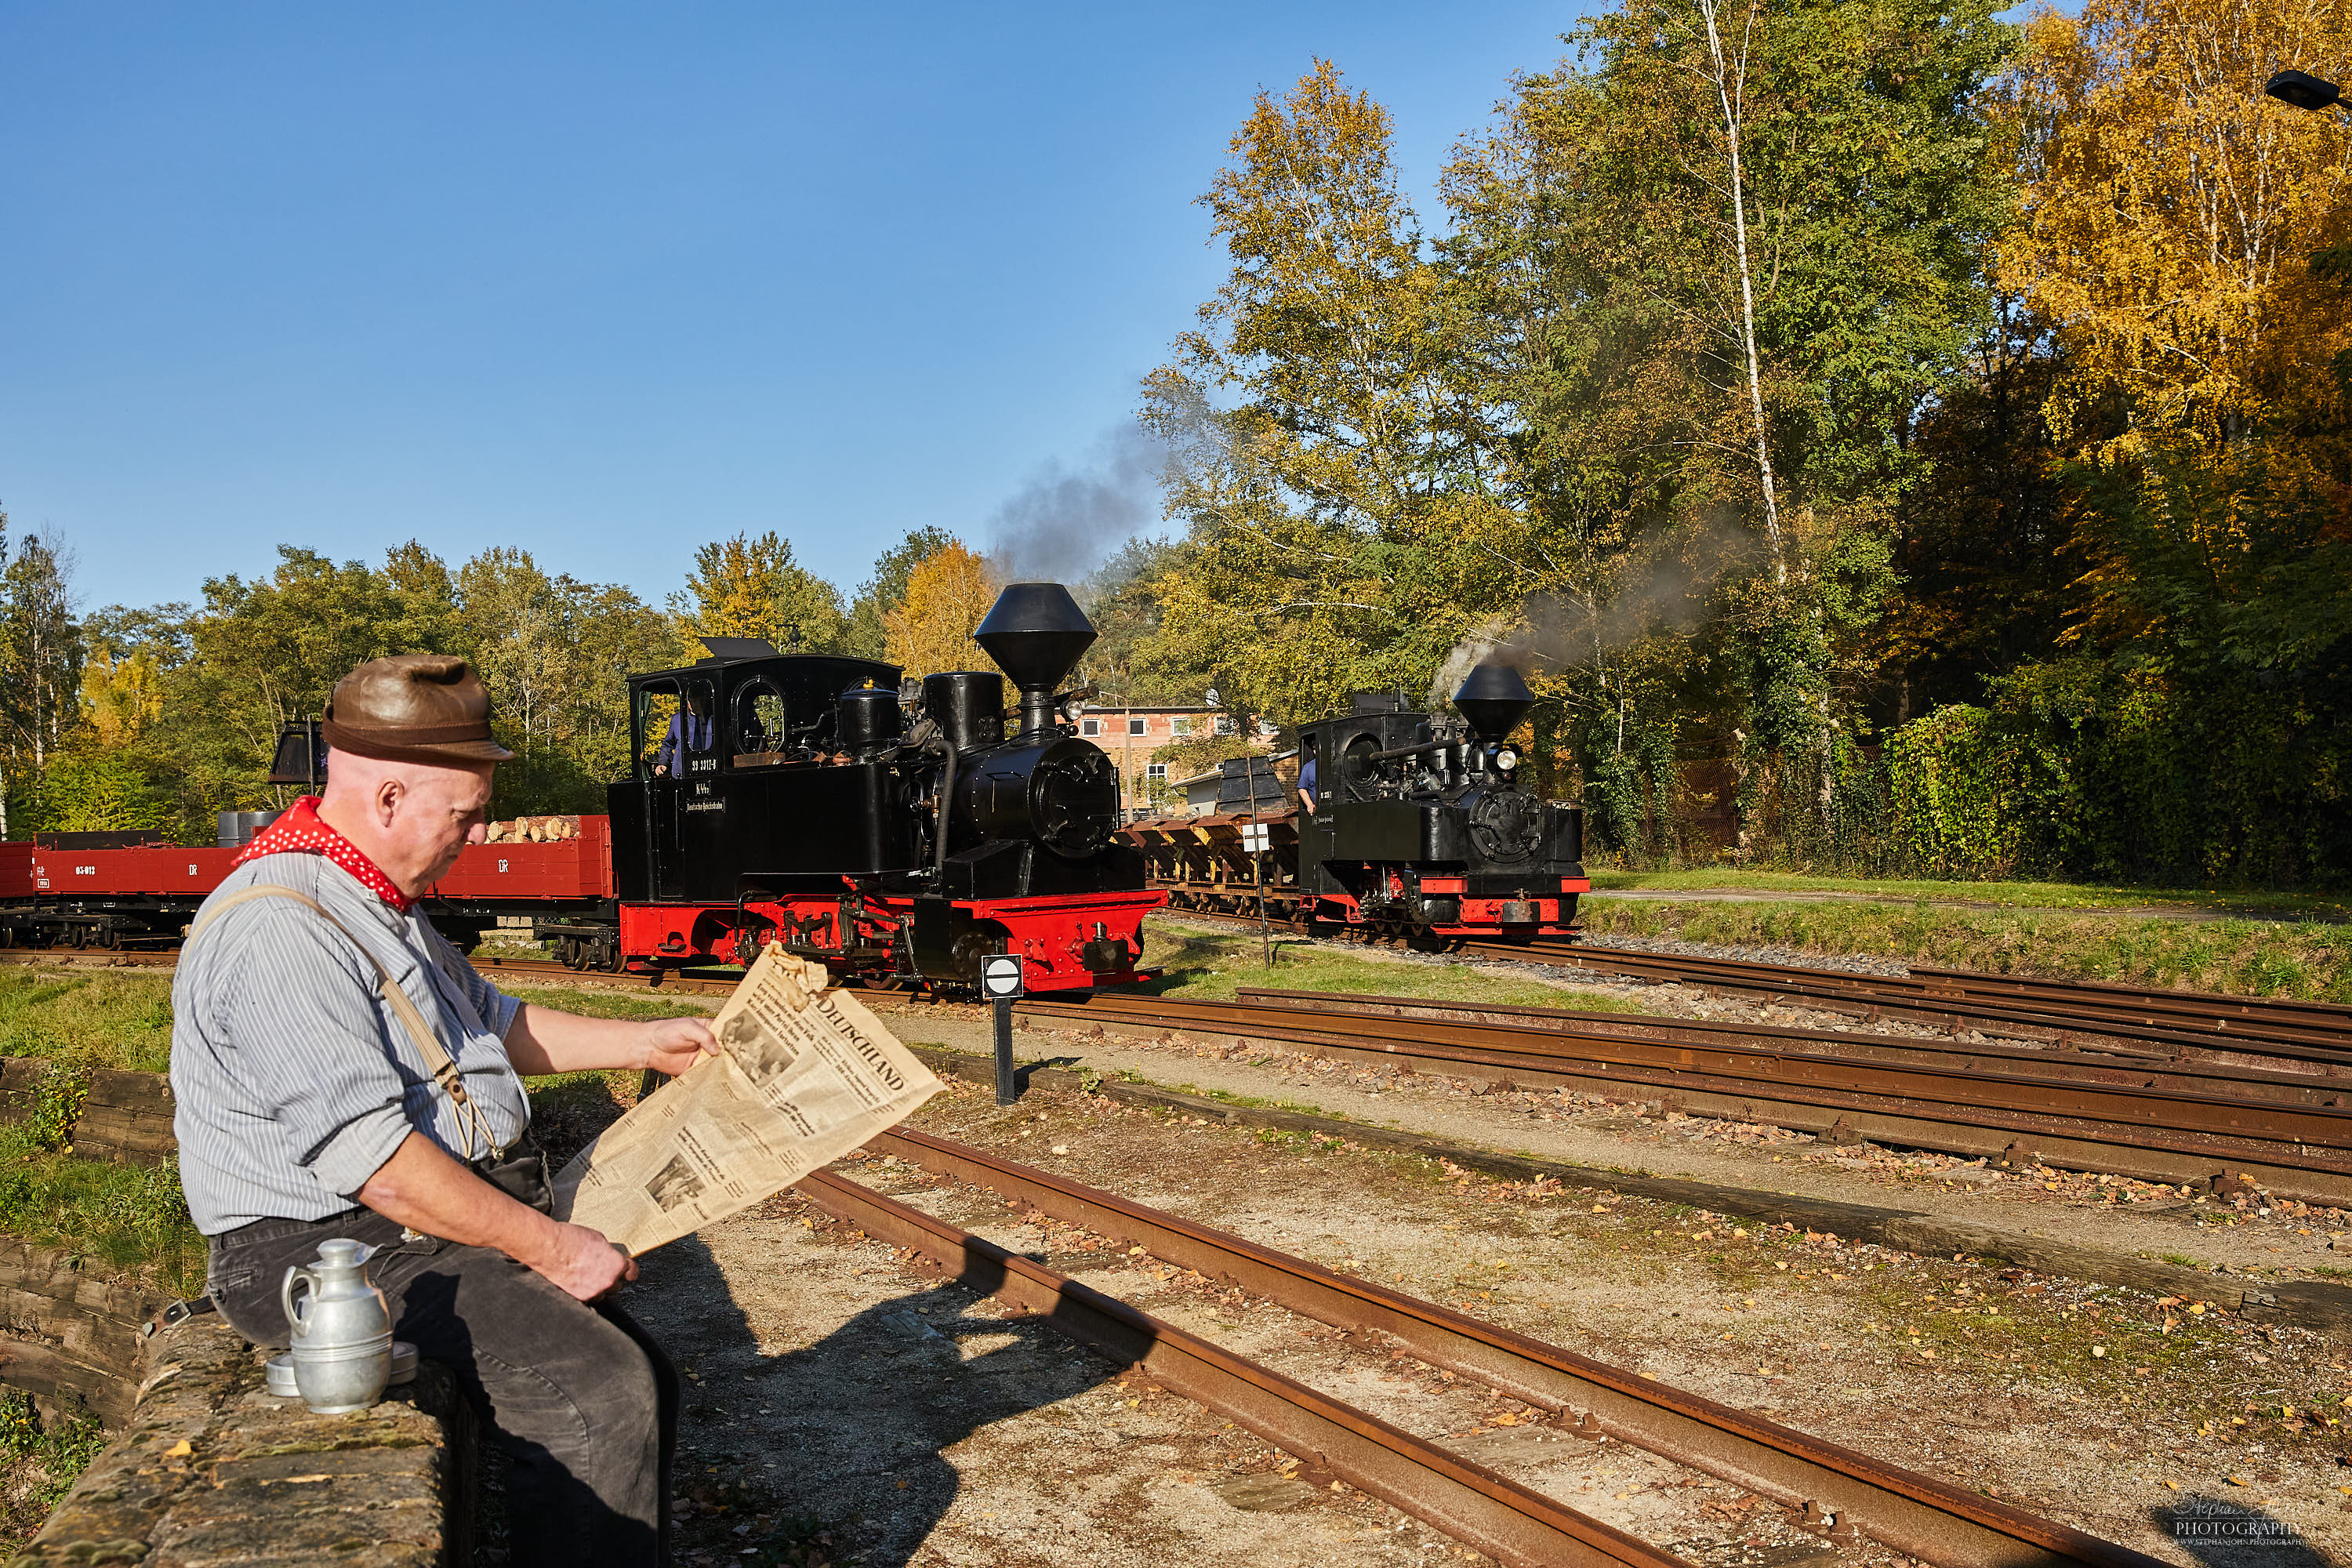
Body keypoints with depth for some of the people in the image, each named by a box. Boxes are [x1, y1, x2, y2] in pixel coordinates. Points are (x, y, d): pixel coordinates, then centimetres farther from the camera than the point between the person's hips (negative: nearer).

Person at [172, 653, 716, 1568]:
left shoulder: (379, 900, 15)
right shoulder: (278, 933, -21)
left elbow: (489, 1020, 29)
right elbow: (371, 1161, -26)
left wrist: (643, 1043, 23)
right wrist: (549, 1246, -21)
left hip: (462, 1222, 10)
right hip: (329, 1252, -10)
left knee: (642, 1380, 4)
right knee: (599, 1396, -24)